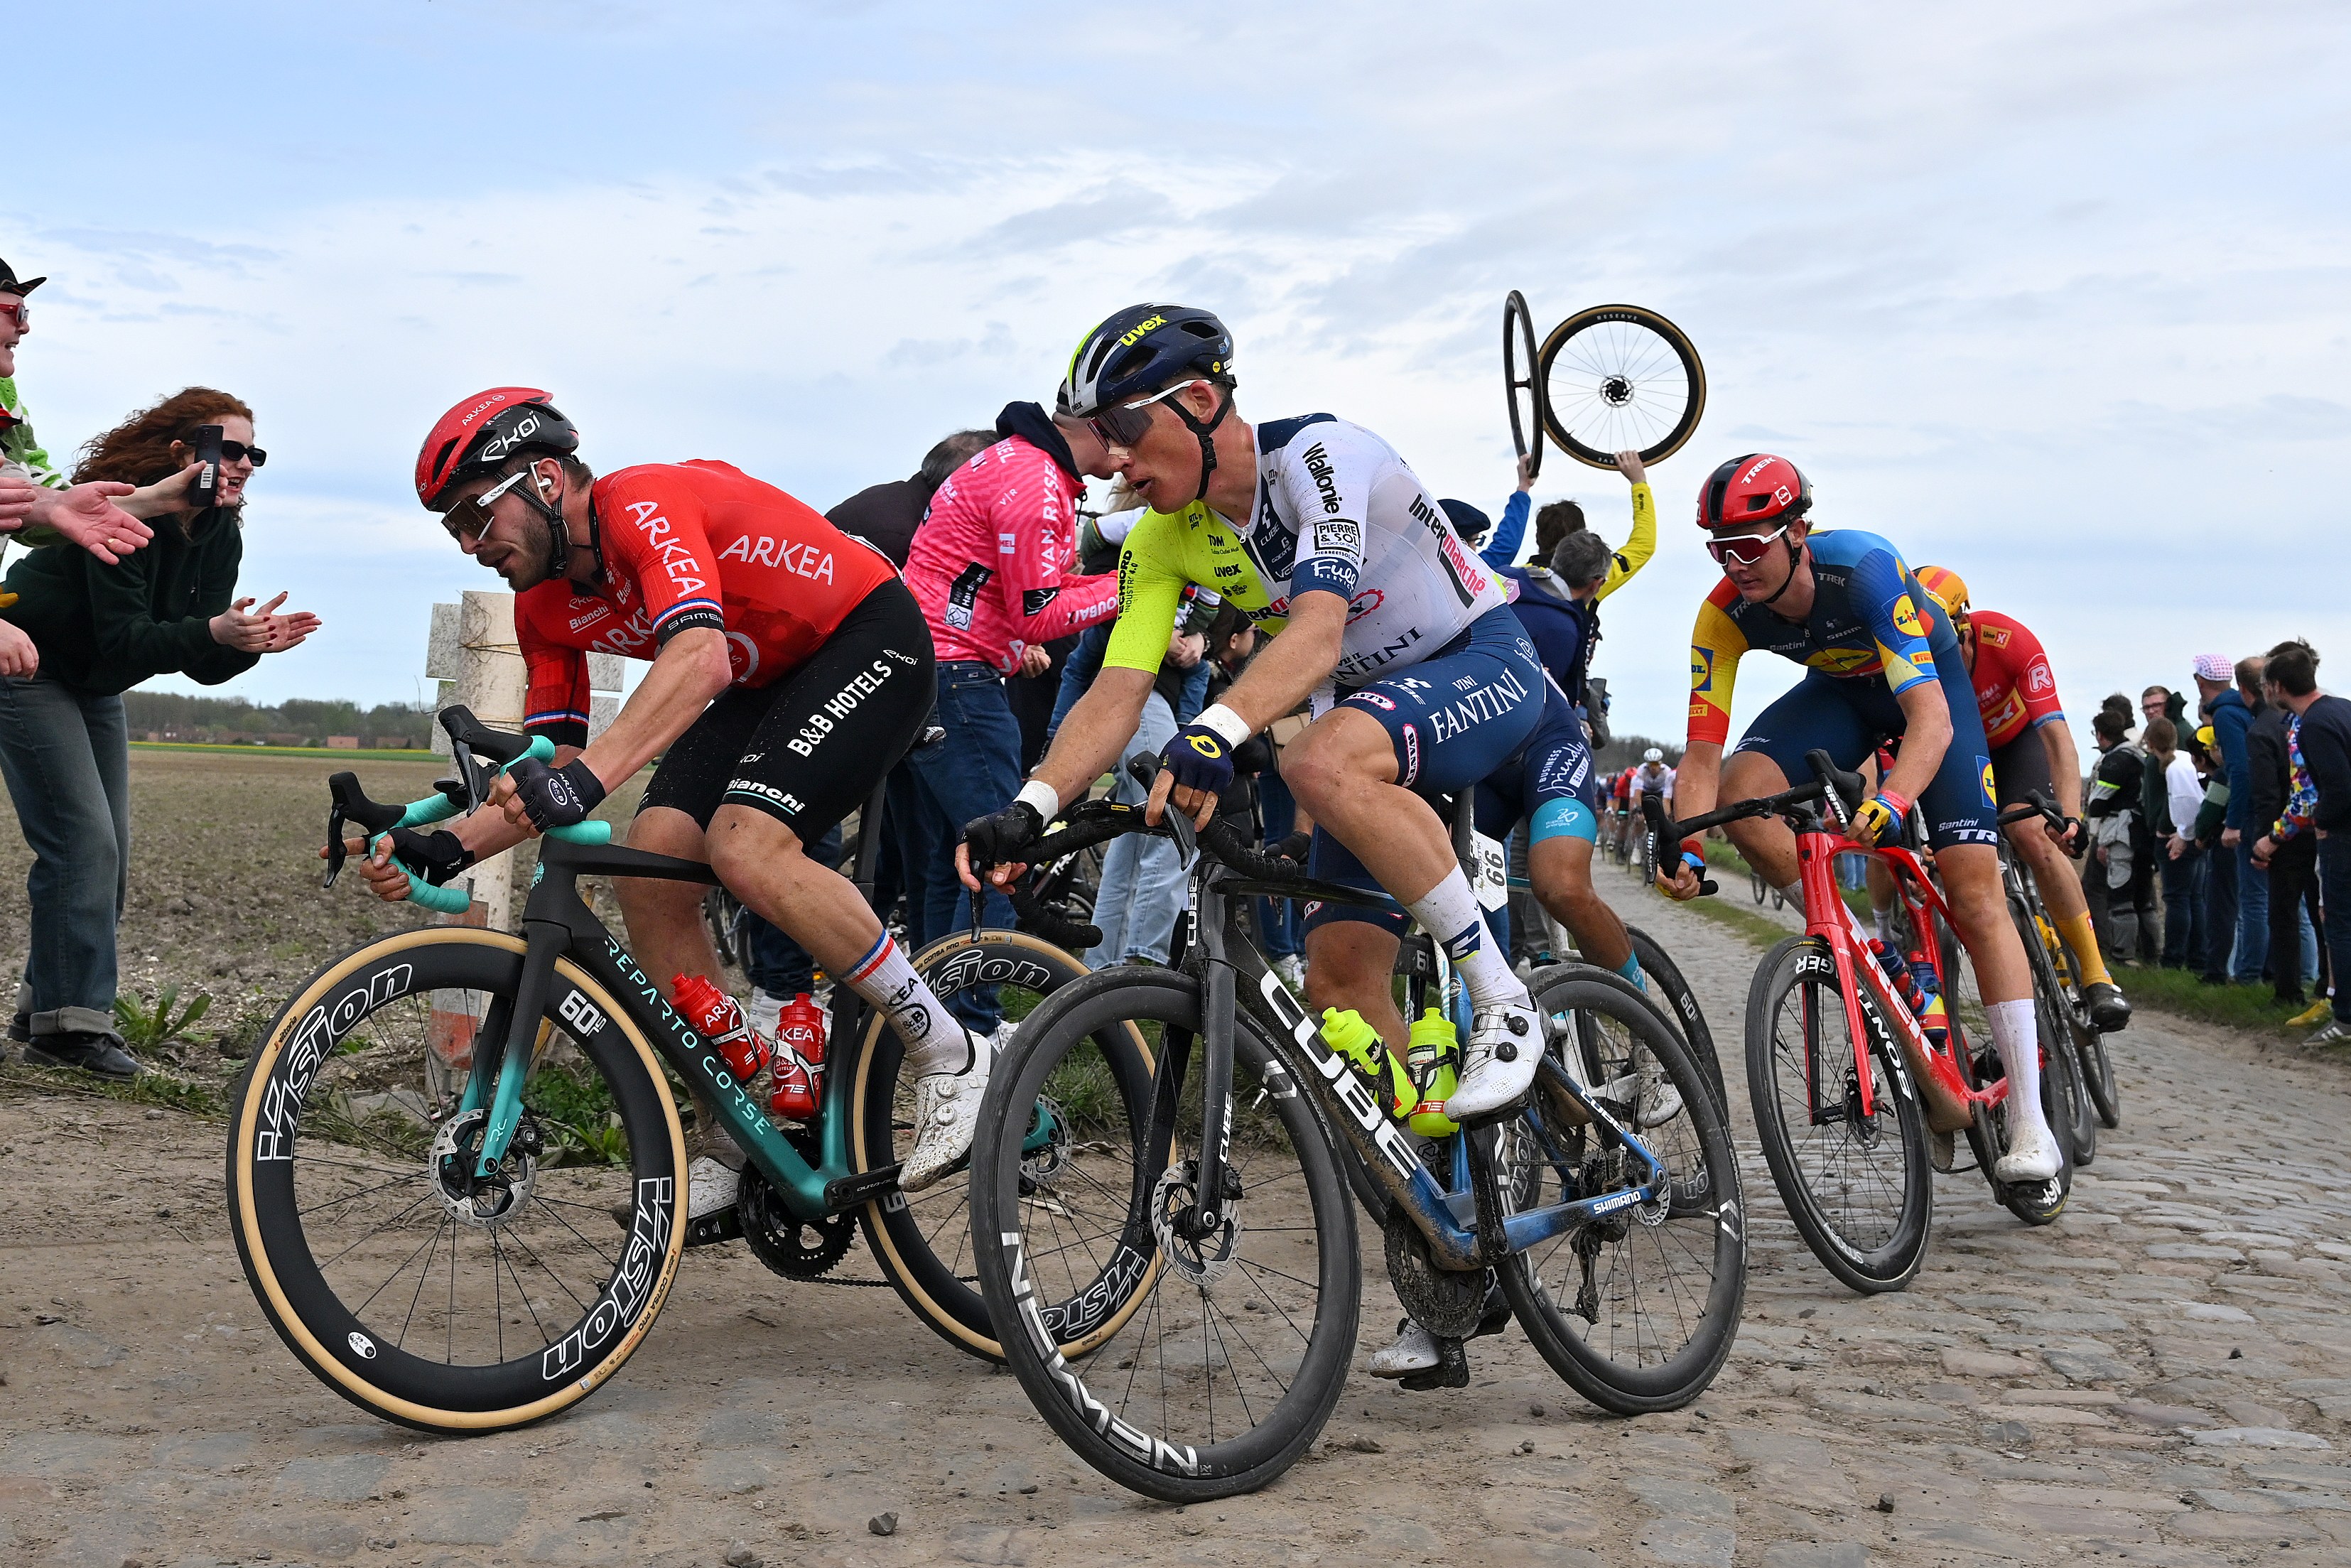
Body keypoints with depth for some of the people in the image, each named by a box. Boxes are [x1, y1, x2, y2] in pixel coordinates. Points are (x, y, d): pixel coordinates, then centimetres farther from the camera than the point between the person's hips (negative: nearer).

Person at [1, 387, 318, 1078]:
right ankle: (69, 1023, -14)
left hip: (95, 689, 8)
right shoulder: (123, 511, -26)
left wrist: (252, 642, -28)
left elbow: (203, 665, -9)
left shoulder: (221, 536, -4)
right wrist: (212, 632, -47)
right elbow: (125, 637, -33)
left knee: (108, 853, 5)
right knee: (84, 842, -17)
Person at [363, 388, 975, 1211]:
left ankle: (949, 1055, -15)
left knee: (745, 849, -29)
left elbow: (700, 656, -43)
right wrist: (445, 847, -16)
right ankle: (728, 1139, 1)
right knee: (649, 873, -10)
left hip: (870, 642, -9)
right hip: (764, 681, 9)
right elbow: (554, 779, 1)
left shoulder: (643, 504, -25)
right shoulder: (545, 606, 1)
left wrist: (589, 774, -55)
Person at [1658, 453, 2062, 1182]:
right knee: (1742, 789, -26)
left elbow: (1931, 719, -45)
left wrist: (1890, 801, -62)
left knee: (1975, 892, -14)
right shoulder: (1725, 614, -25)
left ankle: (2029, 1123, -10)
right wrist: (1687, 850, -39)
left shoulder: (1864, 568, -37)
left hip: (1929, 679, -4)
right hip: (1841, 689, 4)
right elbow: (1702, 755, -23)